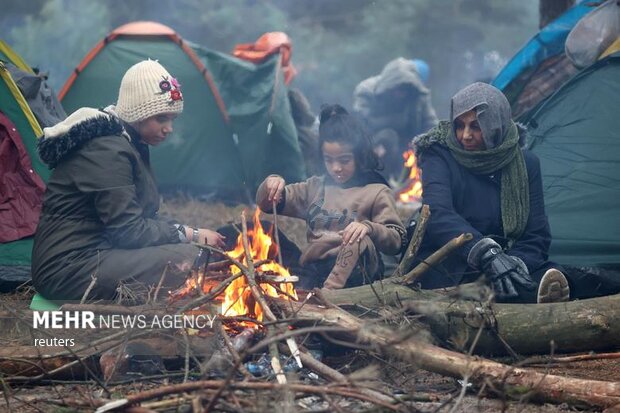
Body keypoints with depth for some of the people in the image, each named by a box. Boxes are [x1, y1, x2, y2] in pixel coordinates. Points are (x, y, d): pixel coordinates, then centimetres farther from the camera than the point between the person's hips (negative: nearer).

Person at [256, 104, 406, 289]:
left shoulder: (377, 192, 8)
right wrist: (271, 185, -4)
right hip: (314, 273, 4)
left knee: (361, 243, -35)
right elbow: (267, 204, 21)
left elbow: (396, 241, -1)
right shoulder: (316, 187, 22)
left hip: (351, 272, -3)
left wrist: (368, 228, -23)